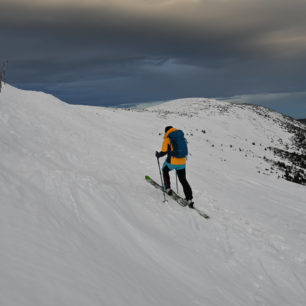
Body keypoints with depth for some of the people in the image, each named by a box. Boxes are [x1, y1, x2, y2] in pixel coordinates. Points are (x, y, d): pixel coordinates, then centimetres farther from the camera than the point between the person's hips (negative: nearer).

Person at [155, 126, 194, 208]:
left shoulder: (167, 139, -7)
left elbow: (163, 152, -8)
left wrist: (158, 155, 11)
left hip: (172, 162, -4)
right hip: (182, 162, 4)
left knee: (165, 170, 29)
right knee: (183, 180, 12)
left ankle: (168, 188, 27)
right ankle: (189, 199, 4)